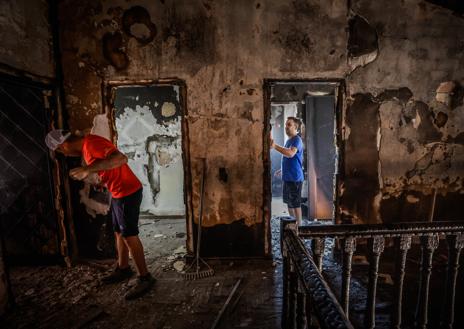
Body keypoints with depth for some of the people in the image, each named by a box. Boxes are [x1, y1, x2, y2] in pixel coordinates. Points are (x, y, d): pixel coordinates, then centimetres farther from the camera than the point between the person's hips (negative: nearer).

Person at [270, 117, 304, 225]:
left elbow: (290, 154, -33)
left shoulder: (297, 140, -14)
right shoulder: (289, 140, 16)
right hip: (287, 177, 9)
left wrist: (275, 146, -36)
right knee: (289, 202, 16)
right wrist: (282, 170, 23)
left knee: (295, 204, 0)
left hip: (295, 177, -9)